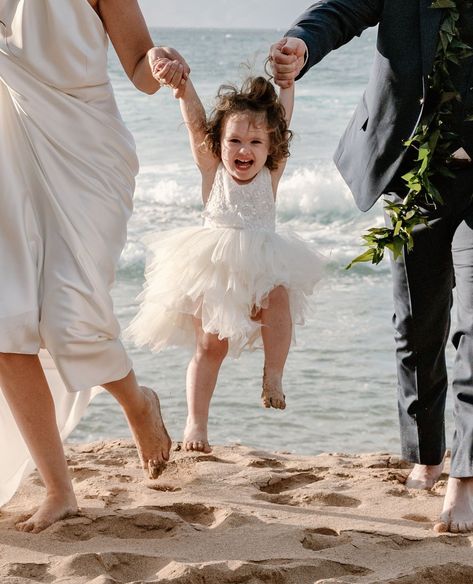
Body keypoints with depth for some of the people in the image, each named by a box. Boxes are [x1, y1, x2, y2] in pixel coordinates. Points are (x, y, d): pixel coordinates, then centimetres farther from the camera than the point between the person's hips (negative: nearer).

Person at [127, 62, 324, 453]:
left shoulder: (271, 175, -2)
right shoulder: (212, 171, -3)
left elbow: (282, 119, -2)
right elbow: (196, 121, -12)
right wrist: (179, 81, -24)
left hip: (262, 267, 0)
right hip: (213, 273, 0)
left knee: (278, 296, -30)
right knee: (210, 346, -1)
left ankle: (273, 376, -19)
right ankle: (196, 423, 5)